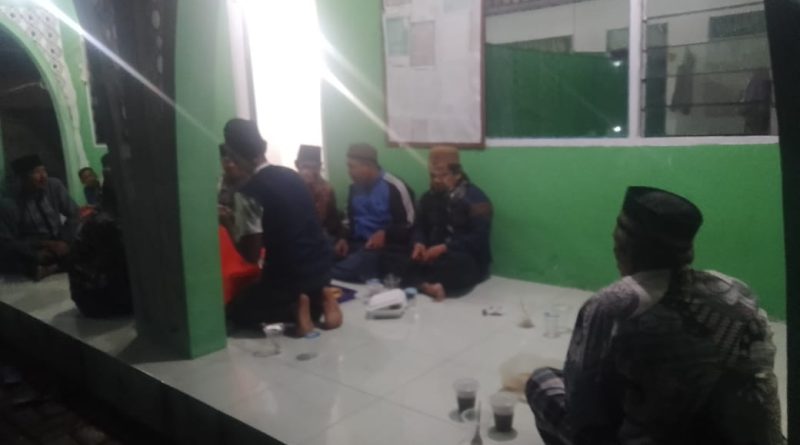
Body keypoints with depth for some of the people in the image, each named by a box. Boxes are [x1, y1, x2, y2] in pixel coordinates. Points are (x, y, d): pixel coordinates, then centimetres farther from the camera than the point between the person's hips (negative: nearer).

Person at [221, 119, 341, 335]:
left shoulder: (249, 192, -16)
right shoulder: (291, 175, 5)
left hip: (291, 274, -7)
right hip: (322, 265, 7)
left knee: (236, 312, 17)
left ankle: (296, 307, -5)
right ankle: (320, 298, 8)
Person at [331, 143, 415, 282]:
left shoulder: (394, 188, -9)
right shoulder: (354, 188, 13)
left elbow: (410, 225, -8)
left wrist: (385, 234, -23)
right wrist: (345, 239, 5)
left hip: (385, 247, -6)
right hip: (357, 244, 7)